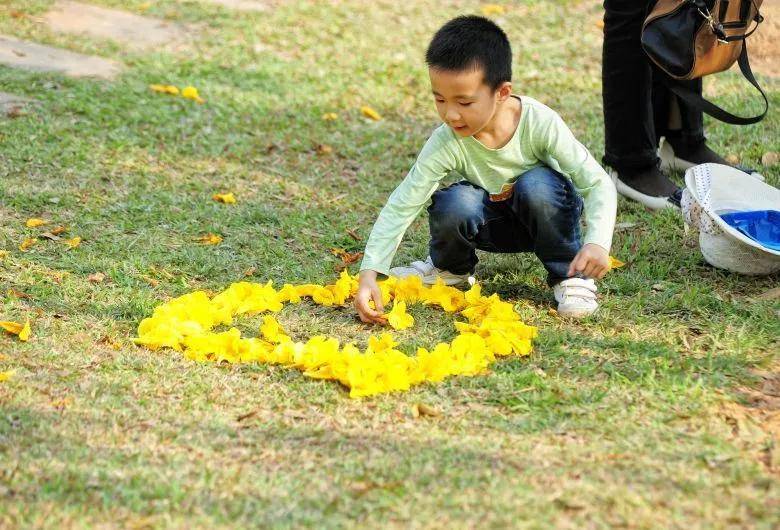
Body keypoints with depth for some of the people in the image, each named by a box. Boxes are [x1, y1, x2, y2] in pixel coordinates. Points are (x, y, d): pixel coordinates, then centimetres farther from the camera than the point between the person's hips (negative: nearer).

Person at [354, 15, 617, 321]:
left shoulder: (540, 123, -29)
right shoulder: (446, 143, -25)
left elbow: (598, 184, -26)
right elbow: (401, 207, -25)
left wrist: (597, 243, -43)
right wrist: (369, 274, -34)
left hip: (547, 214, -1)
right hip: (495, 225, 1)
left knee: (537, 184, -33)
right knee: (454, 203, -30)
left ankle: (569, 277, -12)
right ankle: (449, 267, 4)